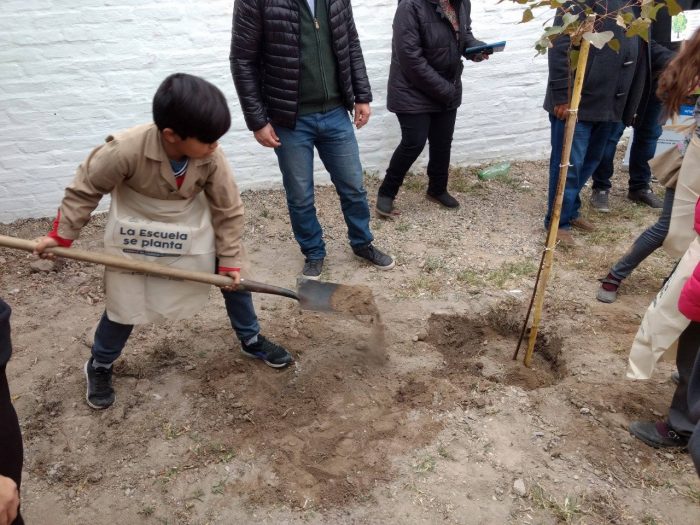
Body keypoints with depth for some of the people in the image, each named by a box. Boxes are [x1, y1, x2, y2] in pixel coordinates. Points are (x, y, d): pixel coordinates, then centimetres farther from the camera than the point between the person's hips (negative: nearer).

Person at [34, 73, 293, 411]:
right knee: (125, 304, 6)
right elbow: (85, 189, -16)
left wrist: (229, 260, -10)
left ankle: (251, 341, 27)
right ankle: (99, 366, 34)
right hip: (135, 236, -3)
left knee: (234, 277, 2)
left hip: (190, 230, 3)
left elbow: (228, 210, -12)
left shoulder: (211, 158, -25)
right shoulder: (126, 149, -34)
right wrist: (61, 234, -10)